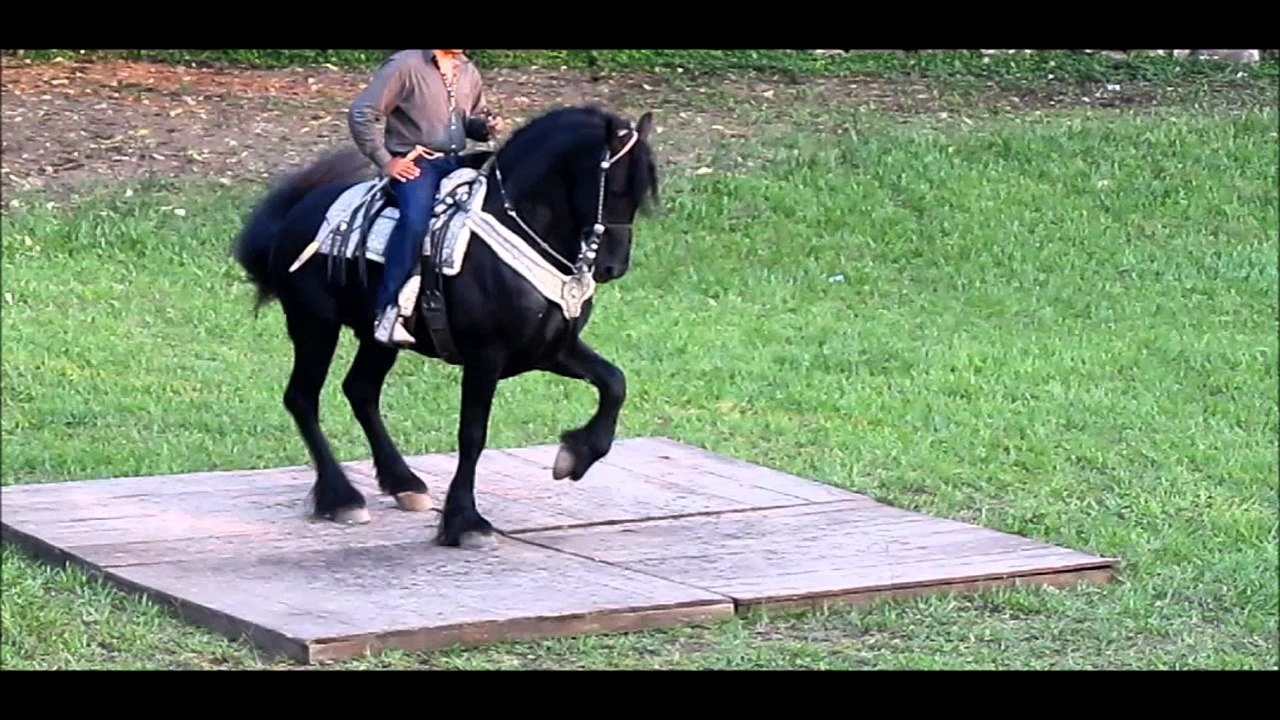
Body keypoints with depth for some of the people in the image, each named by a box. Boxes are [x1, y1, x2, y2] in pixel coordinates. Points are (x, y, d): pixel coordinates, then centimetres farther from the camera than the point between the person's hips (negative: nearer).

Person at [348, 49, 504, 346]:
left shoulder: (468, 72, 13)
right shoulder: (405, 65, -8)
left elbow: (474, 119, 28)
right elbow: (362, 113, -9)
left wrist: (486, 126, 3)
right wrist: (384, 160, -11)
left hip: (456, 163, 8)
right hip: (413, 163, -8)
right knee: (415, 218, -33)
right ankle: (388, 311, -32)